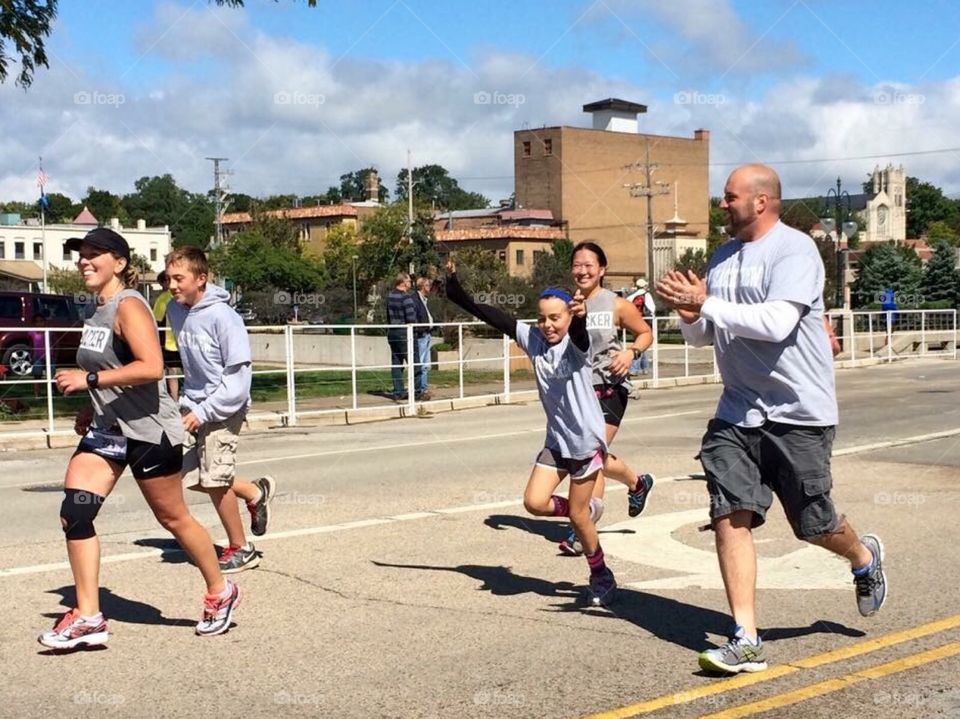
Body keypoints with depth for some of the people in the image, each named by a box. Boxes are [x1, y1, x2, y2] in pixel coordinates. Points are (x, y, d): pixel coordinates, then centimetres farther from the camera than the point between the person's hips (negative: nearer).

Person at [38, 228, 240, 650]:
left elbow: (151, 367, -28)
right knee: (74, 512, -6)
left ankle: (220, 593, 28)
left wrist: (89, 380, -27)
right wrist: (93, 409, 14)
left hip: (150, 430, -8)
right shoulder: (95, 310, 11)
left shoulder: (128, 306, -16)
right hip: (108, 429, 8)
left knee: (173, 518, 7)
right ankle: (88, 617, 0)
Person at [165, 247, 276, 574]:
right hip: (194, 406, 7)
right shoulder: (175, 311, 1)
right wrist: (188, 402, 15)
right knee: (189, 476, 7)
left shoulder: (222, 316, -21)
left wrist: (204, 411, -22)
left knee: (214, 479, -9)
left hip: (224, 407, -7)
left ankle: (240, 549, 11)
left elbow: (239, 374, -21)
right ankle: (255, 492, 29)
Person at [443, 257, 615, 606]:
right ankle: (586, 510, 23)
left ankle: (601, 577, 25)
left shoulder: (576, 344, -18)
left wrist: (581, 316, -66)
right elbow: (488, 314, -6)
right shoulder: (532, 339, -5)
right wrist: (454, 286, -13)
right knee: (534, 502, -6)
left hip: (586, 440, -5)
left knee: (578, 515, 2)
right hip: (556, 439, 5)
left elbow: (579, 335, -43)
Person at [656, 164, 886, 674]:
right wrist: (689, 313, -5)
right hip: (738, 412, 6)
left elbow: (776, 322, -26)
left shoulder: (795, 250, -11)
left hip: (798, 413, -6)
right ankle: (746, 641, -2)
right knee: (730, 516, -7)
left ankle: (864, 558, 42)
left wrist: (706, 304, -22)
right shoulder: (724, 256, 13)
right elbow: (702, 336, 17)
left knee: (813, 523, 6)